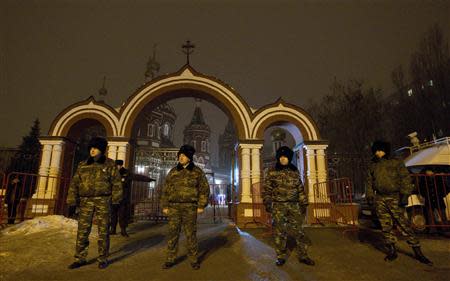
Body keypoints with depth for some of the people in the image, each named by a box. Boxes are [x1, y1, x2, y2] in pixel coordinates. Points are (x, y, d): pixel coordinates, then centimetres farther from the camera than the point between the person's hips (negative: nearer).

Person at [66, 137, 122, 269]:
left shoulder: (110, 164, 2)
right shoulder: (82, 165, 11)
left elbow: (116, 182, -2)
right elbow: (74, 183, 9)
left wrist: (115, 198, -9)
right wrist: (72, 199, -1)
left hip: (103, 200, -3)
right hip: (86, 201, 3)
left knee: (103, 231, 3)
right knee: (82, 230, 4)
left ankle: (103, 259, 15)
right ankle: (80, 258, 18)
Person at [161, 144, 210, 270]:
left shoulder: (197, 172, 2)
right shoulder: (173, 172, 8)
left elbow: (204, 189, 1)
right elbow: (166, 190, 10)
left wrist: (201, 206, -6)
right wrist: (164, 206, 3)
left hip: (190, 207, -2)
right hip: (174, 207, 2)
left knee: (191, 234, 3)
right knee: (172, 233, 3)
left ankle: (194, 260, 15)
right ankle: (170, 259, 15)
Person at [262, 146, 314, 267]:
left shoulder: (295, 171, 11)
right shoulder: (271, 172, 3)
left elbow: (301, 189, 14)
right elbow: (266, 189, 1)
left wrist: (303, 203, 9)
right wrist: (267, 202, -8)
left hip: (294, 205, 2)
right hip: (278, 206, -2)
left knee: (299, 231, 4)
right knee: (280, 232, 3)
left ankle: (303, 255, 18)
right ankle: (281, 257, 15)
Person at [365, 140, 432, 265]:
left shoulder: (396, 163, 2)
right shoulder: (372, 166, 14)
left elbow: (405, 179, -4)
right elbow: (369, 182, 16)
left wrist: (404, 194, -13)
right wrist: (369, 195, 6)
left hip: (394, 198, -3)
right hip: (379, 199, 4)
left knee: (403, 224, -5)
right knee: (386, 226, 6)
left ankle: (417, 252, 6)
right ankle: (392, 251, 17)